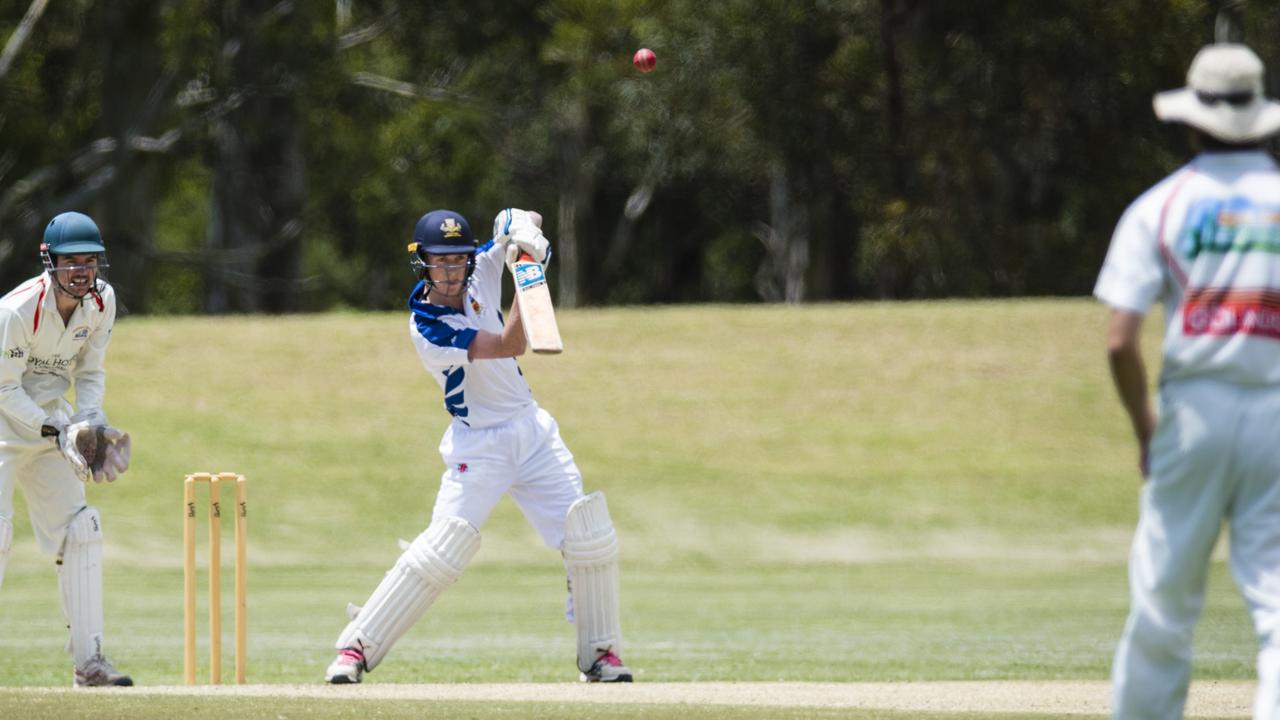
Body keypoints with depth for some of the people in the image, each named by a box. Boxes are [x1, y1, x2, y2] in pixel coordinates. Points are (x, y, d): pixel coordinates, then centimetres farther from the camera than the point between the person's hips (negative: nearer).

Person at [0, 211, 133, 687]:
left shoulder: (102, 301, -6)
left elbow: (89, 371, 6)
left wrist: (91, 422, -12)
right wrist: (59, 433, -27)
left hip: (51, 420, 7)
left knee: (79, 531, 1)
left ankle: (88, 660, 5)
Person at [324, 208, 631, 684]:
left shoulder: (480, 271, -2)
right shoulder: (427, 330, -19)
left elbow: (515, 220, 4)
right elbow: (509, 346, -24)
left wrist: (522, 227, -19)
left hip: (533, 431, 6)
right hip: (479, 444, -6)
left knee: (591, 538, -2)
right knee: (443, 549, -17)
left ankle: (599, 654, 9)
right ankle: (356, 648, -10)